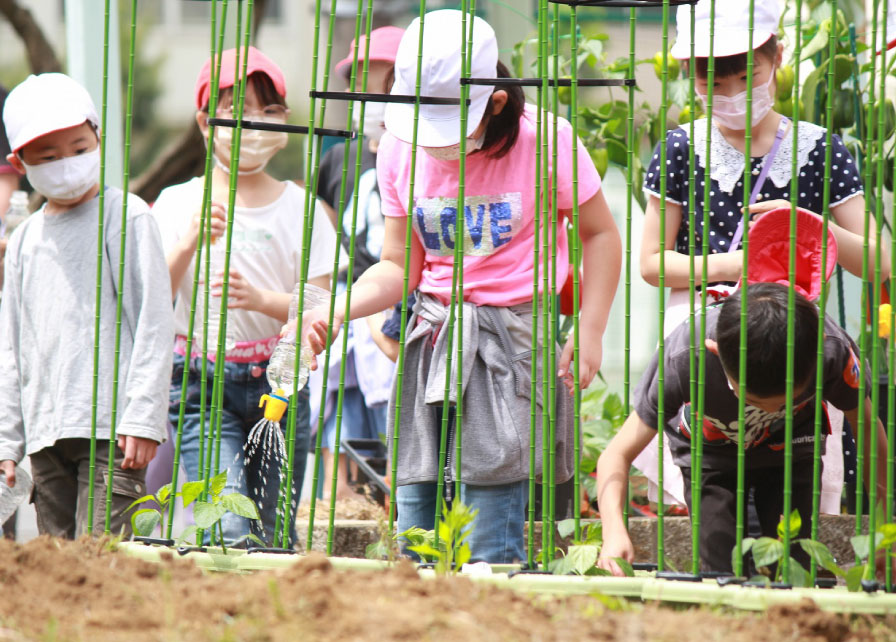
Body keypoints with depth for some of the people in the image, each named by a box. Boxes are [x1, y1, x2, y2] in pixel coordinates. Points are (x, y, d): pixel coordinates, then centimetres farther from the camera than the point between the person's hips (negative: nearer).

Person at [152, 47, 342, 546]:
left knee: (275, 533, 2)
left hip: (280, 383, 2)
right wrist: (187, 247, -18)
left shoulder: (299, 207, 5)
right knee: (228, 532, -17)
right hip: (203, 386, -2)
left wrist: (261, 299, -18)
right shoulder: (178, 204, 4)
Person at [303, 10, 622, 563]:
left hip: (515, 337, -4)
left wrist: (591, 331, -6)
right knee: (415, 528, -1)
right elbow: (400, 266, 9)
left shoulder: (542, 140, -8)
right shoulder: (400, 149, 3)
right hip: (434, 340, 4)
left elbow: (600, 234, 4)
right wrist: (335, 311, -9)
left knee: (491, 552, -11)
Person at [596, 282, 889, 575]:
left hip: (791, 451, 1)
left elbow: (867, 427, -15)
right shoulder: (683, 357, -40)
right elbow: (617, 454, -31)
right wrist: (614, 531, -50)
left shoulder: (832, 349, -37)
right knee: (721, 570, -13)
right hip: (710, 455, -1)